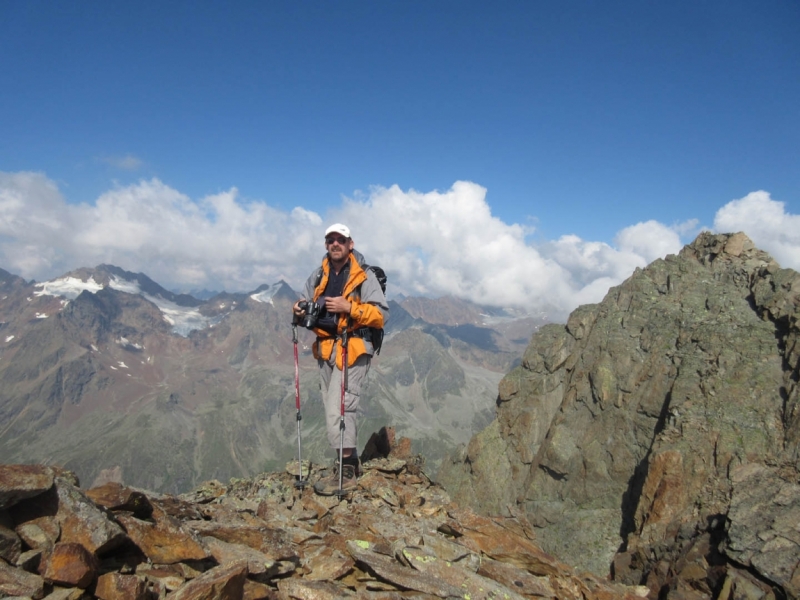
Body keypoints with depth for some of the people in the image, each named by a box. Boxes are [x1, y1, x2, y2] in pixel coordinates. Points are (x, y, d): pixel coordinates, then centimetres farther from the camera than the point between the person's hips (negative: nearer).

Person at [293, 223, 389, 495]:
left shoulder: (364, 276, -6)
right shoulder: (318, 276, 11)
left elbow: (381, 314, -11)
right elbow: (306, 303, 20)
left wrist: (349, 307, -23)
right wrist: (300, 310, -4)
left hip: (353, 350, -7)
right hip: (325, 350, 7)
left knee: (338, 409, -12)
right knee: (334, 409, 12)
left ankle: (345, 472, 0)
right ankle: (351, 463, 27)